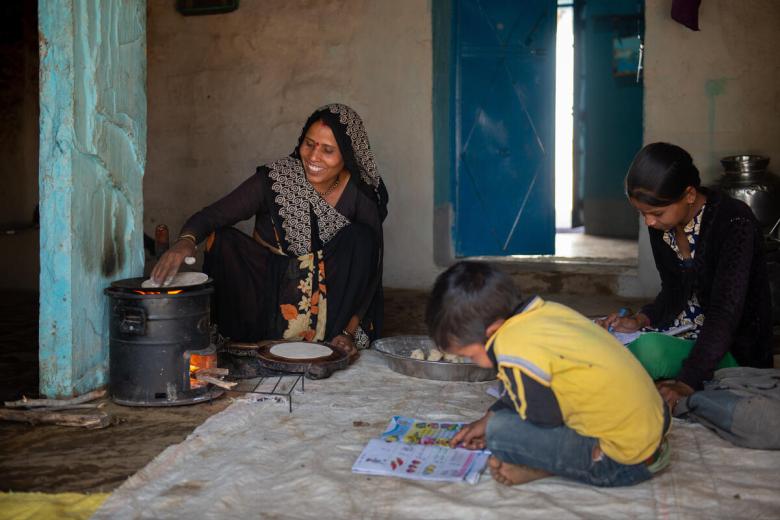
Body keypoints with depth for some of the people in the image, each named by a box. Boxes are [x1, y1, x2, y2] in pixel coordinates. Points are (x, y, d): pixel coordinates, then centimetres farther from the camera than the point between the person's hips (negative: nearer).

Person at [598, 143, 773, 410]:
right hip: (679, 332, 7)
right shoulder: (660, 225, 0)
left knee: (649, 349, -34)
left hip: (732, 350, -7)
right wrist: (640, 320, -9)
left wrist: (687, 384, -38)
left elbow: (725, 312, -28)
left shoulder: (734, 223, -21)